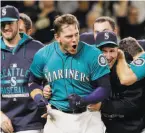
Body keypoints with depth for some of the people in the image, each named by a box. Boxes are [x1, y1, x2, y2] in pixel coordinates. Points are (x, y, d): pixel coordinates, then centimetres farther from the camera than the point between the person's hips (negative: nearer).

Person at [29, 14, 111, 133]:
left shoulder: (93, 55, -11)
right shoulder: (43, 55, -3)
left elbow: (105, 88, -8)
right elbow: (33, 82, 14)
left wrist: (84, 100, -24)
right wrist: (39, 98, -6)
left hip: (87, 117, -1)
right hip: (57, 118, 2)